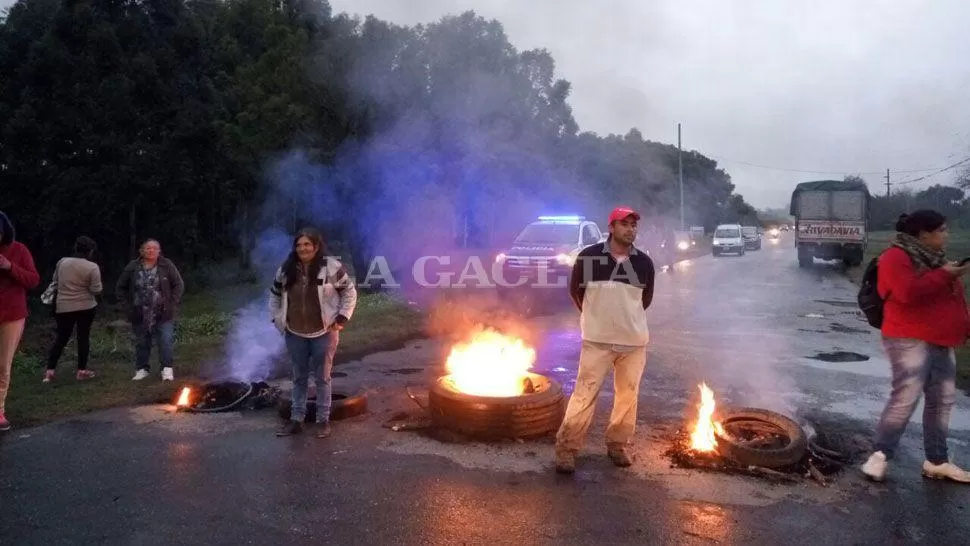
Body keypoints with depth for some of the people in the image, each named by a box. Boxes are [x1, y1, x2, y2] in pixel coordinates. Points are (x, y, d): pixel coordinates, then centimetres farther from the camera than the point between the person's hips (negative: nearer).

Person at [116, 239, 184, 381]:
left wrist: (172, 303, -7)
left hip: (163, 314, -2)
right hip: (140, 315, 2)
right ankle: (141, 369, 26)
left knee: (166, 341, -4)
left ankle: (167, 369, 8)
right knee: (141, 343, 12)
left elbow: (179, 285, 0)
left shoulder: (167, 265, -5)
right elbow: (121, 288, 10)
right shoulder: (132, 267, -1)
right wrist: (128, 305, 2)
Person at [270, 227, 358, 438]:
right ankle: (296, 420, 25)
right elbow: (274, 296, 14)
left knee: (322, 378, 7)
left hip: (324, 333, -3)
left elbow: (349, 292, -4)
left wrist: (341, 319, -8)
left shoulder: (331, 267, -12)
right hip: (295, 335, 4)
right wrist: (279, 320, 6)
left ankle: (323, 420, 19)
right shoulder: (286, 270, -1)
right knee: (299, 378, 15)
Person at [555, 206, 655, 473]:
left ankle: (618, 444, 27)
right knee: (584, 393, -3)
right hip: (597, 339, -3)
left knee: (628, 395, 11)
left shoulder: (644, 262, -1)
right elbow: (575, 290, 6)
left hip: (634, 341, 3)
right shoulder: (589, 256, -9)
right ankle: (567, 447, 6)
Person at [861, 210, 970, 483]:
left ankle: (937, 461, 20)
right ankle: (880, 454, -5)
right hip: (910, 340, -9)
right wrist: (943, 274, -18)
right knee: (906, 397, -14)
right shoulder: (896, 257, -12)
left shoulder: (933, 257, 17)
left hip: (941, 342, 9)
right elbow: (909, 293, -27)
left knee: (942, 400, 10)